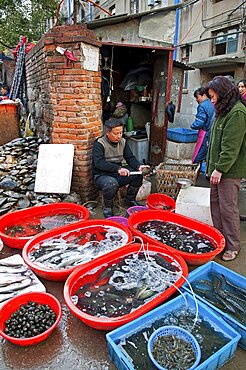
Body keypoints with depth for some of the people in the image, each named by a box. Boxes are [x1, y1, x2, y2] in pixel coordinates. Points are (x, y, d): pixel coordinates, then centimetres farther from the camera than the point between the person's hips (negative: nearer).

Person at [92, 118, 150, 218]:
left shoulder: (123, 142, 5)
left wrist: (138, 166, -21)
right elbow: (99, 163, -27)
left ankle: (130, 199, 9)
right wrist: (118, 168, -40)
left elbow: (130, 158, 2)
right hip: (102, 175, -5)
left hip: (118, 174, 6)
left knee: (138, 175, -15)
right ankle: (107, 208, -10)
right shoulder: (99, 144, -14)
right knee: (111, 183, -38)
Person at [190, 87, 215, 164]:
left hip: (205, 135, -9)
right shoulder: (212, 105, 12)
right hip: (212, 134, 9)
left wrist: (192, 126, -1)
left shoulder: (202, 106, -12)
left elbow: (199, 123, -18)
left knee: (197, 159, -5)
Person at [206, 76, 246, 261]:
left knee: (228, 207, -2)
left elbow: (231, 146, -21)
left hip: (230, 170, -10)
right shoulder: (224, 111, 16)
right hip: (218, 168, 10)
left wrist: (220, 168, -20)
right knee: (215, 203, 14)